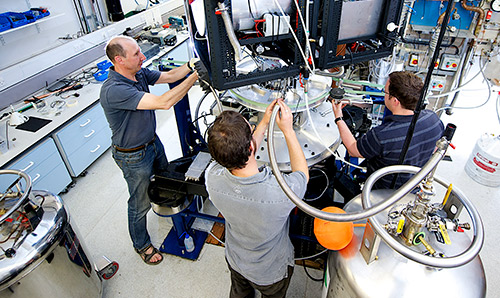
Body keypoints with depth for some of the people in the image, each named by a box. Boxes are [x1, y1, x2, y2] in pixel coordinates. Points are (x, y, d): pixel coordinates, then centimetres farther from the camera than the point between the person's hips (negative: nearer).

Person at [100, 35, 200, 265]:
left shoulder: (139, 73, -8)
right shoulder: (114, 90, -35)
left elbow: (169, 76, 1)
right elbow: (163, 102, -40)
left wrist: (190, 65, -18)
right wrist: (195, 76, -35)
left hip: (153, 142, 8)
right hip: (133, 157, -8)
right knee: (140, 203, 11)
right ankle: (141, 244, 38)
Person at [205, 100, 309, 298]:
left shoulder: (212, 178, -34)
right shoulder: (282, 191, -45)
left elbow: (241, 155, -10)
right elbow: (302, 173, -18)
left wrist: (264, 123, -7)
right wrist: (287, 129, -17)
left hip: (235, 261, 3)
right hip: (272, 271, -2)